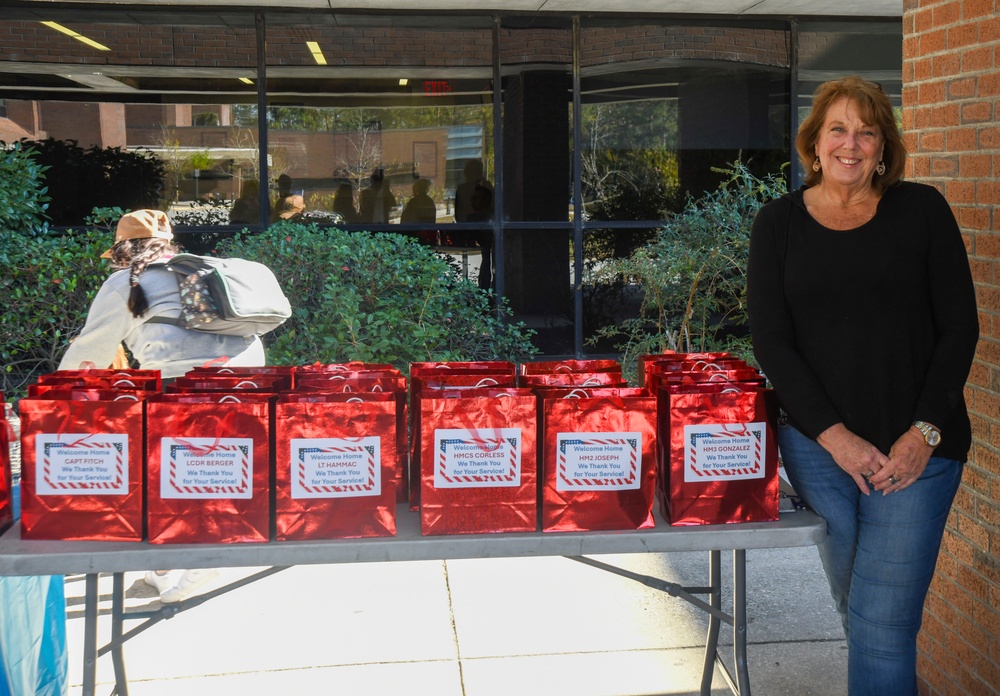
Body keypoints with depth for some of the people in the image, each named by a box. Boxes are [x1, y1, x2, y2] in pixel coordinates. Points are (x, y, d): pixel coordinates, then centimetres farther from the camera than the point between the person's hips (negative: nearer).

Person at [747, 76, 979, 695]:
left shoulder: (921, 210, 2)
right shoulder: (779, 224, 4)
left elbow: (960, 329, 0)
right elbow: (771, 342, -1)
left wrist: (924, 434, -10)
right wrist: (835, 436, -11)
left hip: (914, 450, -2)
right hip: (818, 445, 2)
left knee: (884, 619, -6)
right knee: (853, 603, 14)